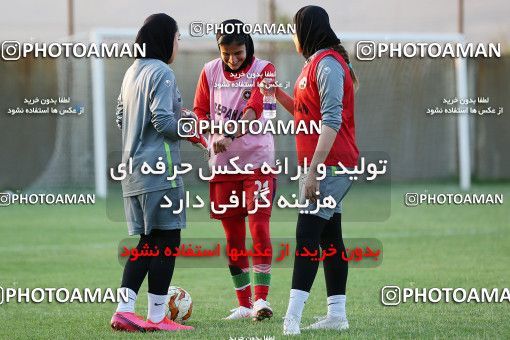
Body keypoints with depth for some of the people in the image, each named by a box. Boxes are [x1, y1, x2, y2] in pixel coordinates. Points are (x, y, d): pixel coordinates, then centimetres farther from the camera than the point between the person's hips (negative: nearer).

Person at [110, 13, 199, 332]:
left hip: (134, 170, 9)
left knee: (147, 241, 12)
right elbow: (163, 121, -19)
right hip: (159, 168, -9)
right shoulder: (161, 72, -11)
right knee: (167, 239, -2)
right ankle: (157, 316, -1)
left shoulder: (132, 72, 15)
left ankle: (124, 309, 4)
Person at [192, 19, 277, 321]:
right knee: (233, 236, 6)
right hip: (223, 163, 4)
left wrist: (229, 136, -34)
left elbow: (254, 110, -20)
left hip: (258, 161, -4)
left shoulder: (263, 70, -5)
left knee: (259, 229, -12)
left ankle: (262, 299, -10)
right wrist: (211, 138, -14)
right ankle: (244, 304, 13)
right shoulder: (210, 71, 7)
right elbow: (200, 111, 6)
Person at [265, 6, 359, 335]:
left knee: (307, 234, -15)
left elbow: (331, 121, -21)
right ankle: (337, 313, 14)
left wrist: (313, 170, -24)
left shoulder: (327, 64, -14)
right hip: (325, 164, 10)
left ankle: (293, 316, -20)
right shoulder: (315, 63, 17)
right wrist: (278, 94, 12)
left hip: (329, 164, -10)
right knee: (329, 237, 11)